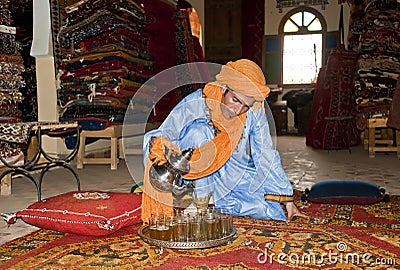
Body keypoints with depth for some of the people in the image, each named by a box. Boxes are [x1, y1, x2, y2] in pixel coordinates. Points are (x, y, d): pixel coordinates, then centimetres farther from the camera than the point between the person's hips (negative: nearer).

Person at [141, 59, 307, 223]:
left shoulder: (254, 111, -15)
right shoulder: (195, 103, -23)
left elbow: (267, 156, -6)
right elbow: (163, 135, -21)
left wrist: (288, 202, -5)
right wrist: (158, 144, -48)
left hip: (234, 176, 3)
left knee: (268, 211, -16)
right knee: (198, 131, -30)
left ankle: (219, 202, 12)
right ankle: (201, 200, -19)